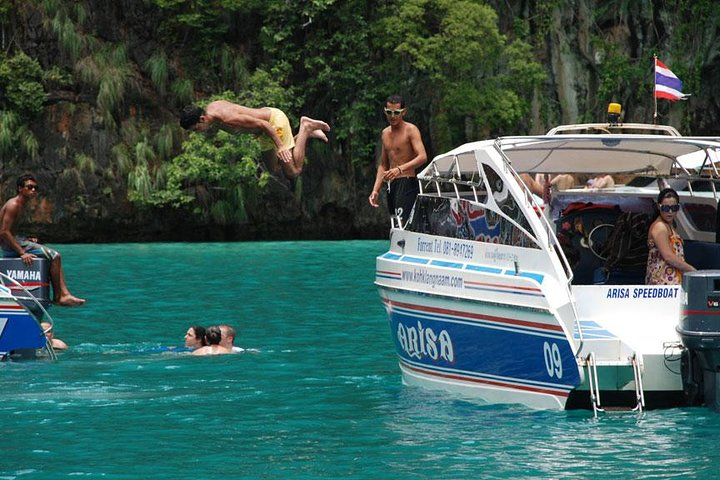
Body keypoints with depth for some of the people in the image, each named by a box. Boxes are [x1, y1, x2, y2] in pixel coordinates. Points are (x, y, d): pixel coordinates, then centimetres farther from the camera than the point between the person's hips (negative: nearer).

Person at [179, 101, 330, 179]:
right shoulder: (210, 108, -9)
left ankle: (305, 129, 7)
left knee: (293, 172, -4)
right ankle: (306, 133, 23)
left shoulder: (228, 119, -36)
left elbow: (263, 125, -33)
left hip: (275, 120, -9)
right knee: (274, 170, 21)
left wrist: (280, 146, -33)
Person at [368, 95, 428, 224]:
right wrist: (375, 190, 14)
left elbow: (422, 157, -19)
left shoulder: (411, 130, -5)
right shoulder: (385, 133, 18)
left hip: (407, 183, -8)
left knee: (402, 223, -22)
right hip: (391, 185, 8)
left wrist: (400, 169, -32)